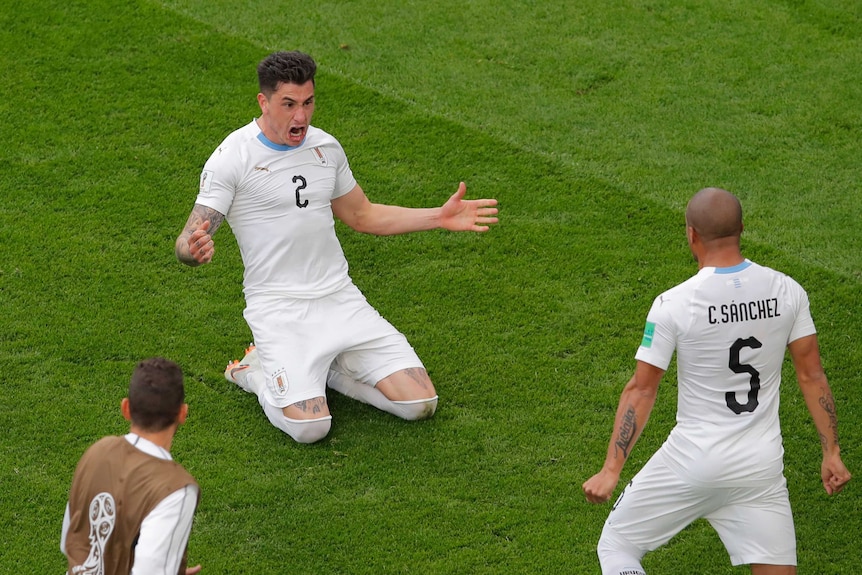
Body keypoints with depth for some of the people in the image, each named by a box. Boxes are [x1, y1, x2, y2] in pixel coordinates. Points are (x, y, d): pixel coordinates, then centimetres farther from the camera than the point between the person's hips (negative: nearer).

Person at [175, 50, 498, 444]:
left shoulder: (325, 147, 9)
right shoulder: (232, 157, -10)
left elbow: (363, 216, 24)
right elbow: (188, 242, -14)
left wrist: (440, 217, 14)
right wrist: (194, 249, -40)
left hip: (339, 296, 5)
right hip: (277, 306, -5)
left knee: (420, 404, -7)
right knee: (310, 427, -25)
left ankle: (324, 368, 15)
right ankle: (258, 371, 7)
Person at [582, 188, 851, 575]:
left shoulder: (673, 304, -14)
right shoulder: (786, 291, -3)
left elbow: (641, 390, -11)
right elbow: (811, 375, 3)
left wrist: (611, 470, -7)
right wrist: (831, 452, 11)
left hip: (693, 463, -3)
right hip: (763, 465, 3)